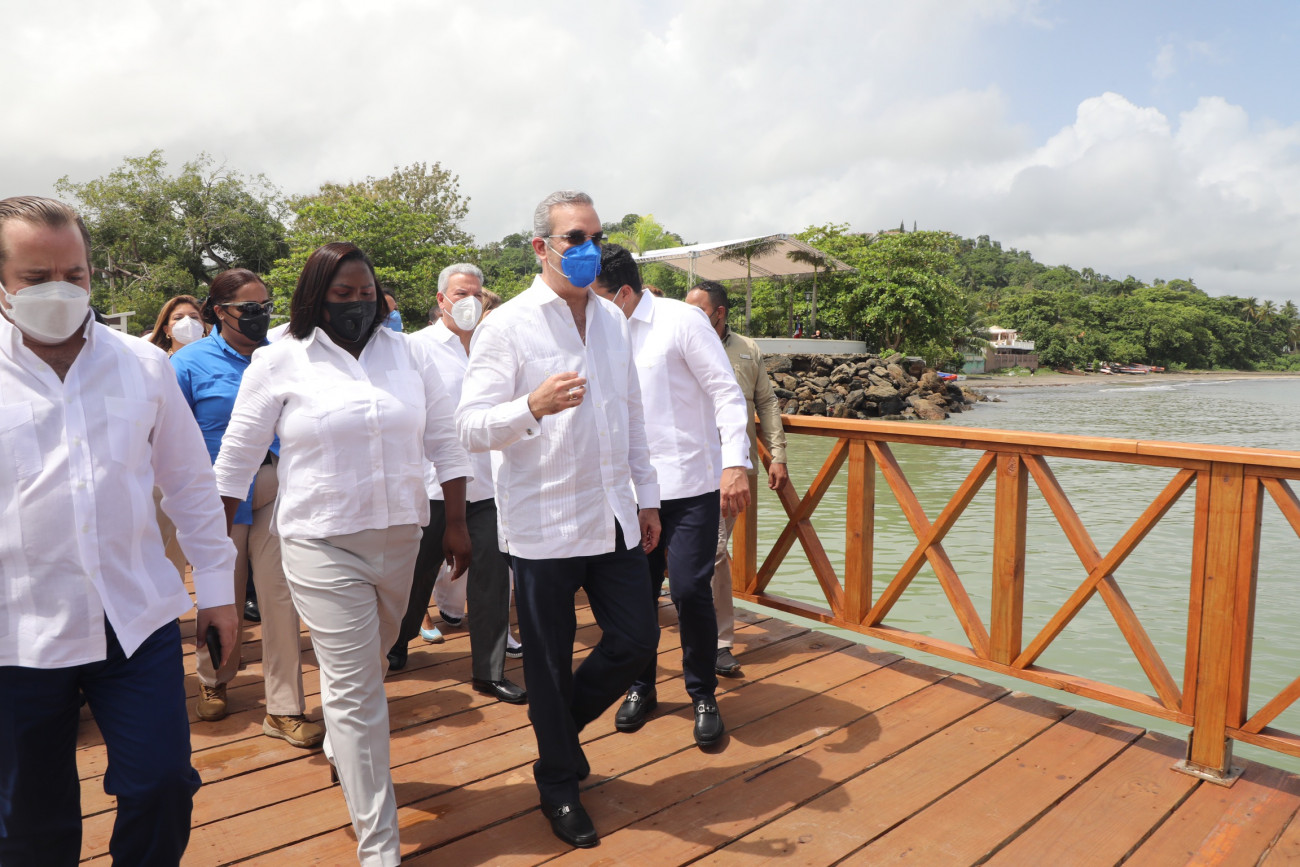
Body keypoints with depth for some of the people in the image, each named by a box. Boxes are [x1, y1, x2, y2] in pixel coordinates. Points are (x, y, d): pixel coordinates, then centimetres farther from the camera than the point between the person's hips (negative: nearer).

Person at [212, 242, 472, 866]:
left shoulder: (408, 354, 5)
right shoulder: (280, 360, -3)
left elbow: (444, 441, 8)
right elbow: (237, 456, 3)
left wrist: (457, 523, 7)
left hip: (400, 537, 4)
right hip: (322, 544, -4)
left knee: (366, 666, 22)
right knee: (355, 689, -3)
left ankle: (341, 755, 53)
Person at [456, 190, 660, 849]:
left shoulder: (612, 318, 9)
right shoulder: (506, 326, -10)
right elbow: (470, 428, -15)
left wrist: (647, 495, 14)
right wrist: (532, 407, -33)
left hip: (613, 517, 6)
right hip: (543, 524, -5)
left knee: (636, 638, 10)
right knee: (549, 664, 9)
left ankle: (560, 728, 39)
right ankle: (560, 786, 33)